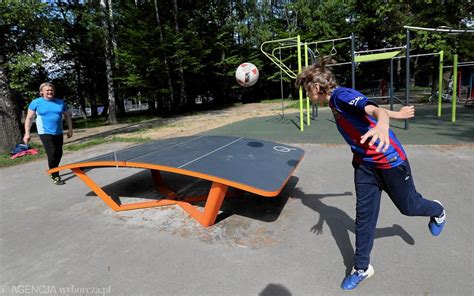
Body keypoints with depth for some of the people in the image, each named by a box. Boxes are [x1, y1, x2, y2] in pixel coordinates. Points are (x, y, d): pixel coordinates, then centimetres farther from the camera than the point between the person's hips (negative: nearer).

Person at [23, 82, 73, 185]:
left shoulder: (60, 102, 6)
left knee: (58, 154, 9)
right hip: (45, 133, -4)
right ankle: (55, 177, -1)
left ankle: (52, 172, 32)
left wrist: (70, 129, 6)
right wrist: (27, 133, -6)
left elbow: (67, 116, 13)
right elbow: (29, 118, 0)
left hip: (58, 133, 4)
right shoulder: (36, 102, -2)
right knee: (52, 154, -12)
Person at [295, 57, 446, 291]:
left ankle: (437, 212, 51)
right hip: (364, 164, 8)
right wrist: (397, 114, 31)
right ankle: (362, 268, 20)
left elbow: (375, 109, -41)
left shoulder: (342, 95, -23)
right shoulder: (334, 102, 5)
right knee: (364, 214, 7)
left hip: (389, 160, -7)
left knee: (407, 206, 15)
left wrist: (383, 125, -64)